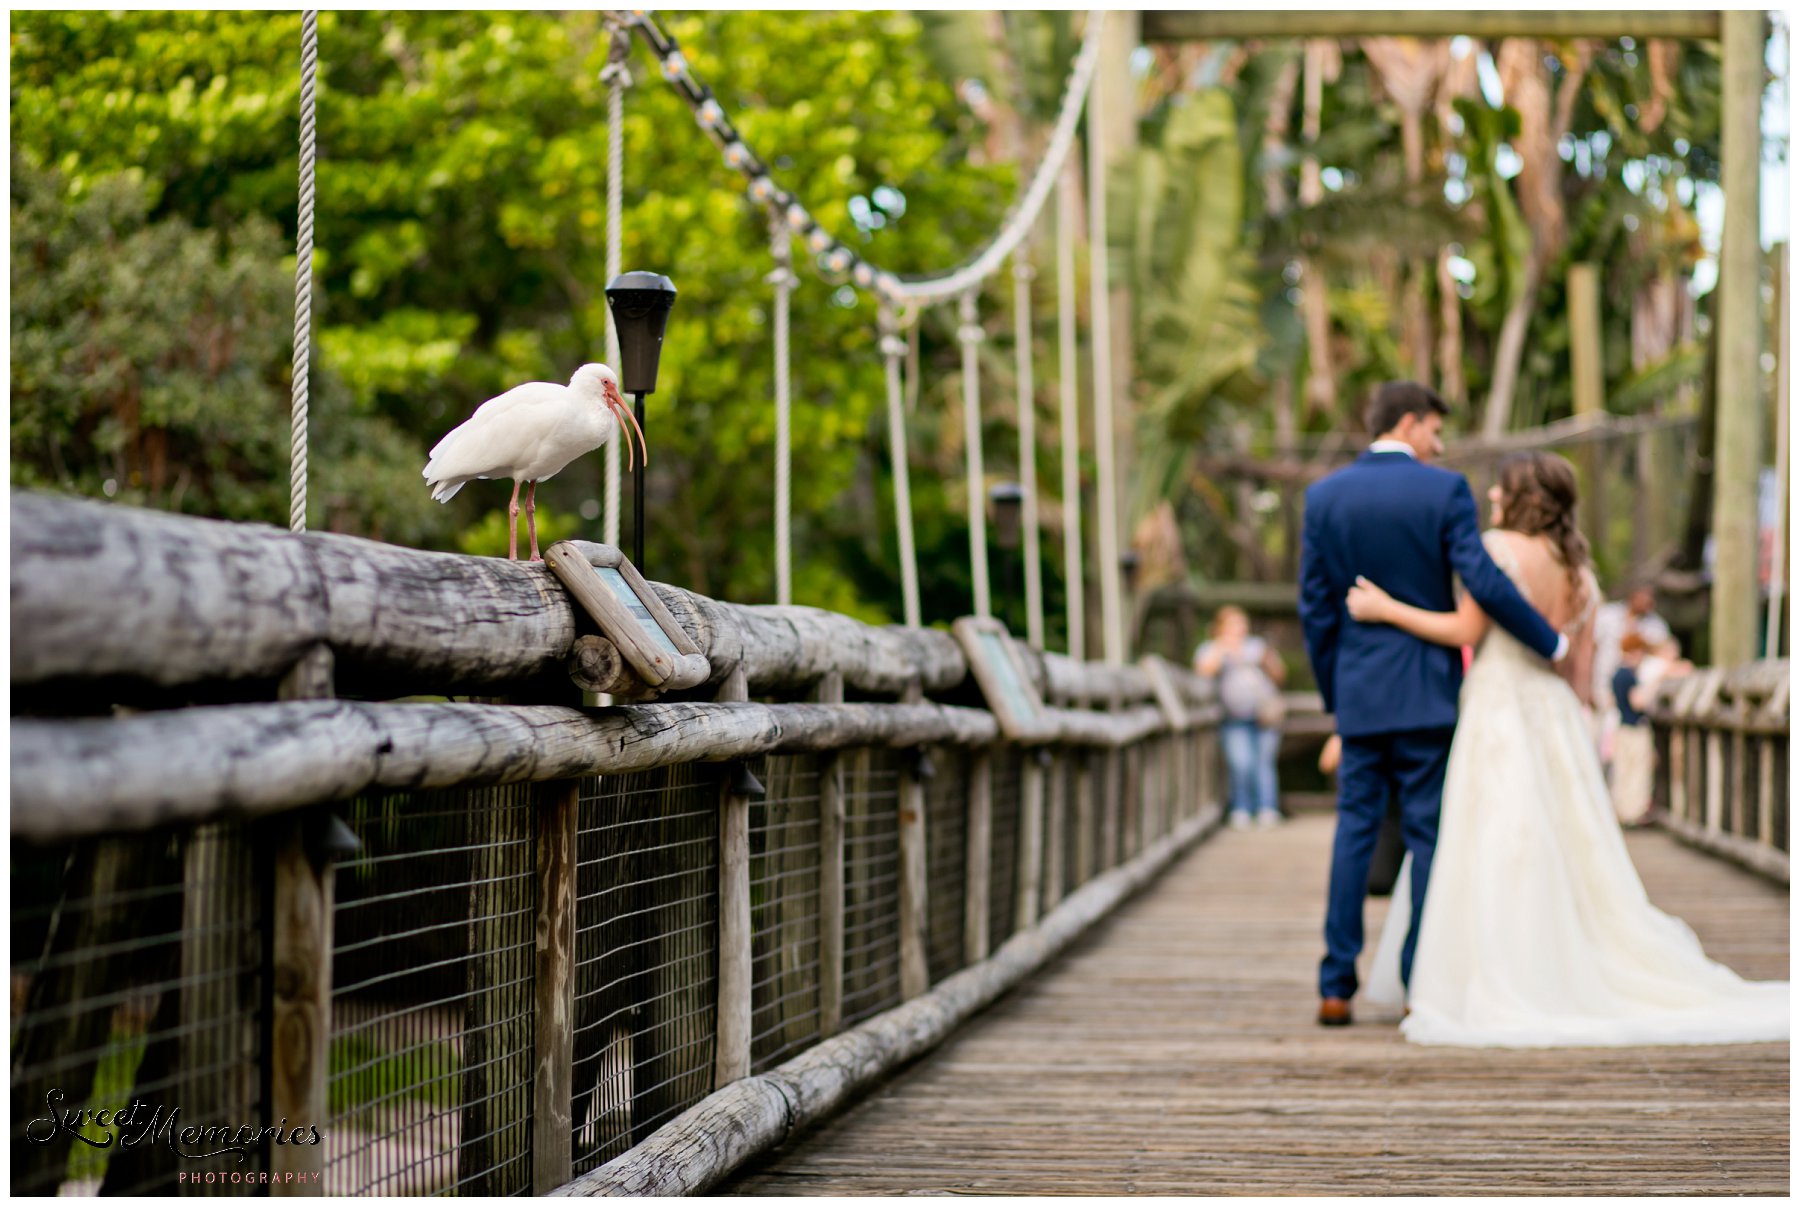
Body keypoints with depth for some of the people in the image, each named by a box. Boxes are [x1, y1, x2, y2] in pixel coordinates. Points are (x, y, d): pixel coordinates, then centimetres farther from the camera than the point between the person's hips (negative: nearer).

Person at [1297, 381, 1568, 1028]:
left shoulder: (1324, 496, 3)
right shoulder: (1444, 491, -6)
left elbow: (1315, 605, 5)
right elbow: (1484, 583, -14)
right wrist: (1552, 643, -4)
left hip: (1358, 690, 3)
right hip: (1426, 689, -3)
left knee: (1354, 830, 7)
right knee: (1428, 835, 3)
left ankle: (1336, 987, 3)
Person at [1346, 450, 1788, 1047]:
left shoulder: (1501, 547, -10)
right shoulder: (1579, 571, 11)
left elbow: (1466, 629, -13)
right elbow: (1579, 669, 12)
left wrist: (1385, 608, -7)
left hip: (1500, 709, -7)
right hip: (1554, 711, 7)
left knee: (1494, 854, -5)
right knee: (1567, 850, 11)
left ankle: (1509, 992, -7)